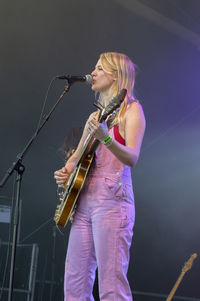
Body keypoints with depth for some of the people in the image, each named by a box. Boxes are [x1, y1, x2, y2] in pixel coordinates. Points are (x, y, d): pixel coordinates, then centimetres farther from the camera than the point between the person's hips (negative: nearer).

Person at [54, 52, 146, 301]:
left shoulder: (131, 109, 0)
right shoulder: (97, 114, 22)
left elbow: (132, 158, -15)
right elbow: (77, 154, 29)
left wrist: (105, 138, -31)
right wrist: (66, 171, 8)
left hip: (112, 199, -7)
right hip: (83, 200, 8)